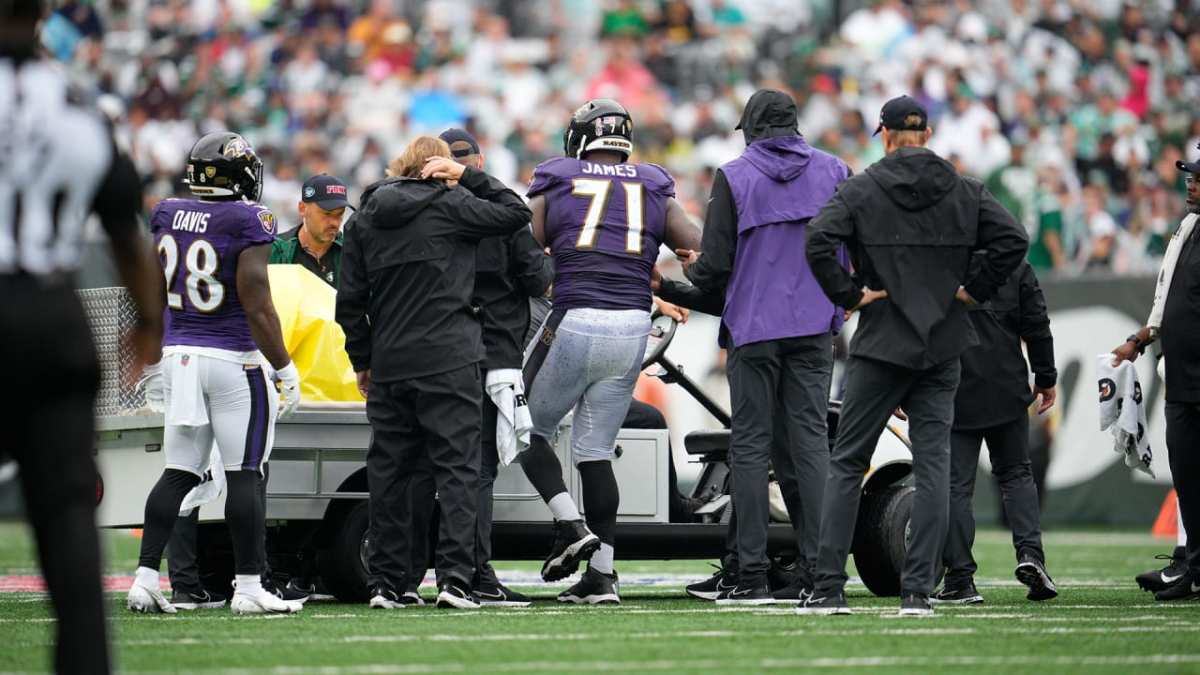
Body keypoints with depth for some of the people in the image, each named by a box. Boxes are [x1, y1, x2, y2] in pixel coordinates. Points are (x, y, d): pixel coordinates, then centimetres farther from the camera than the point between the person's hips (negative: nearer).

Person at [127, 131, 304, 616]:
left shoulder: (166, 216, 6)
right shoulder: (247, 222, -12)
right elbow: (258, 308, -13)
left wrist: (156, 358, 24)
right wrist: (285, 368, -5)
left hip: (178, 354, 6)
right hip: (232, 359, -6)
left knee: (179, 473, 10)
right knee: (244, 474, 0)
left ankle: (145, 578, 4)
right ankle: (248, 586, 2)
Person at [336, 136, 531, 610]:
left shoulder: (364, 219, 10)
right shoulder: (448, 205, -5)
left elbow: (350, 301, 10)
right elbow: (516, 213, 3)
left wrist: (363, 361, 19)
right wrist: (469, 176, 7)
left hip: (388, 366, 4)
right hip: (448, 362, -4)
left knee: (389, 474, 9)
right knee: (456, 469, -4)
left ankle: (386, 584, 10)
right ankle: (455, 579, -14)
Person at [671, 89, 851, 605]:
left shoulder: (734, 177, -3)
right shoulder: (833, 172, 6)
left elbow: (715, 265, -6)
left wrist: (693, 270, 16)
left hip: (753, 329, -3)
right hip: (814, 329, 3)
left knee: (751, 446, 1)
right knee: (809, 441, 5)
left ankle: (752, 576, -4)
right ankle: (818, 571, -3)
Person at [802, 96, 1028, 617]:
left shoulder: (860, 190, -3)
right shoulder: (964, 192, 4)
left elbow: (819, 241, -18)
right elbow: (1012, 239, -6)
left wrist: (849, 294, -8)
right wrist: (975, 291, 1)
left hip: (880, 342, -2)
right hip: (943, 348, 2)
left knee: (847, 462, 6)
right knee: (932, 464, 4)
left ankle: (829, 587, 1)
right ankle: (919, 590, -2)